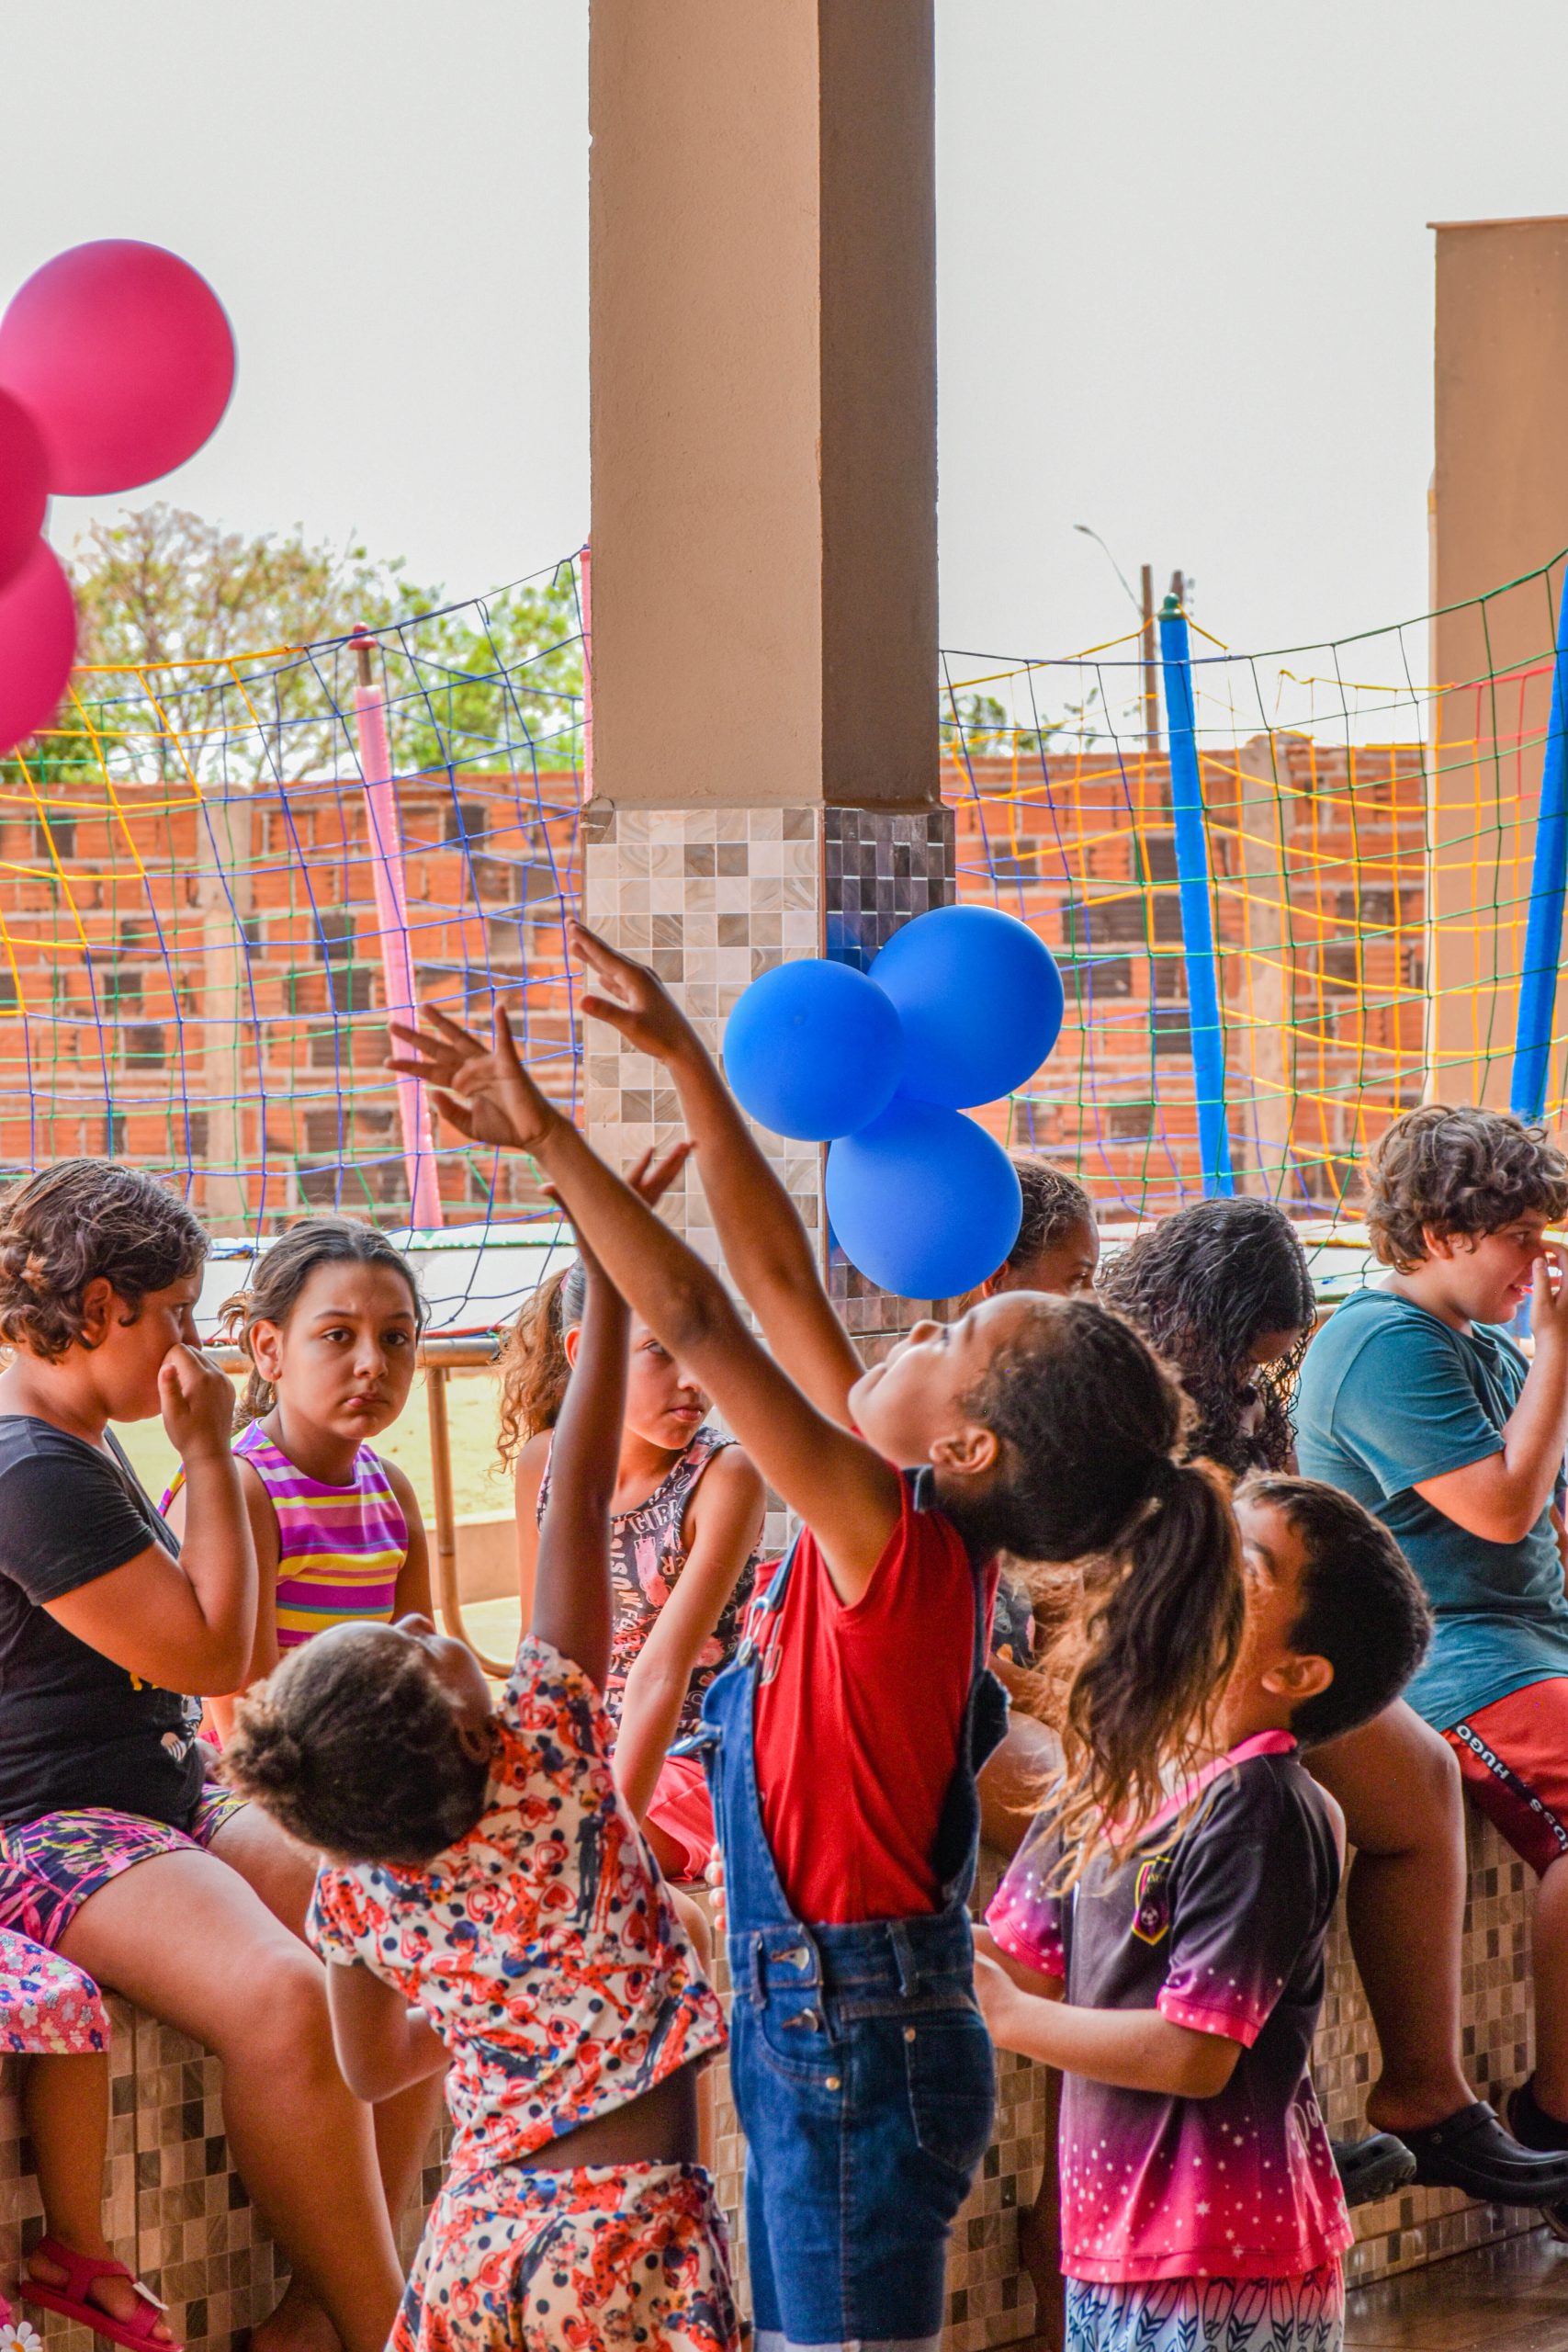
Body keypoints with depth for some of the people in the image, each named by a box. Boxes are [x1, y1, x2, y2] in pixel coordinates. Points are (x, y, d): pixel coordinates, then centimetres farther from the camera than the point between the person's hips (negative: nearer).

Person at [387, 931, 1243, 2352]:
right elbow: (780, 1283, 9)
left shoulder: (893, 1546, -19)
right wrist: (686, 1064, 8)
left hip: (860, 2041, -10)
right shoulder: (937, 1542, 4)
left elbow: (699, 1321, -22)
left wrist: (550, 1139, -18)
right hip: (818, 2028, 10)